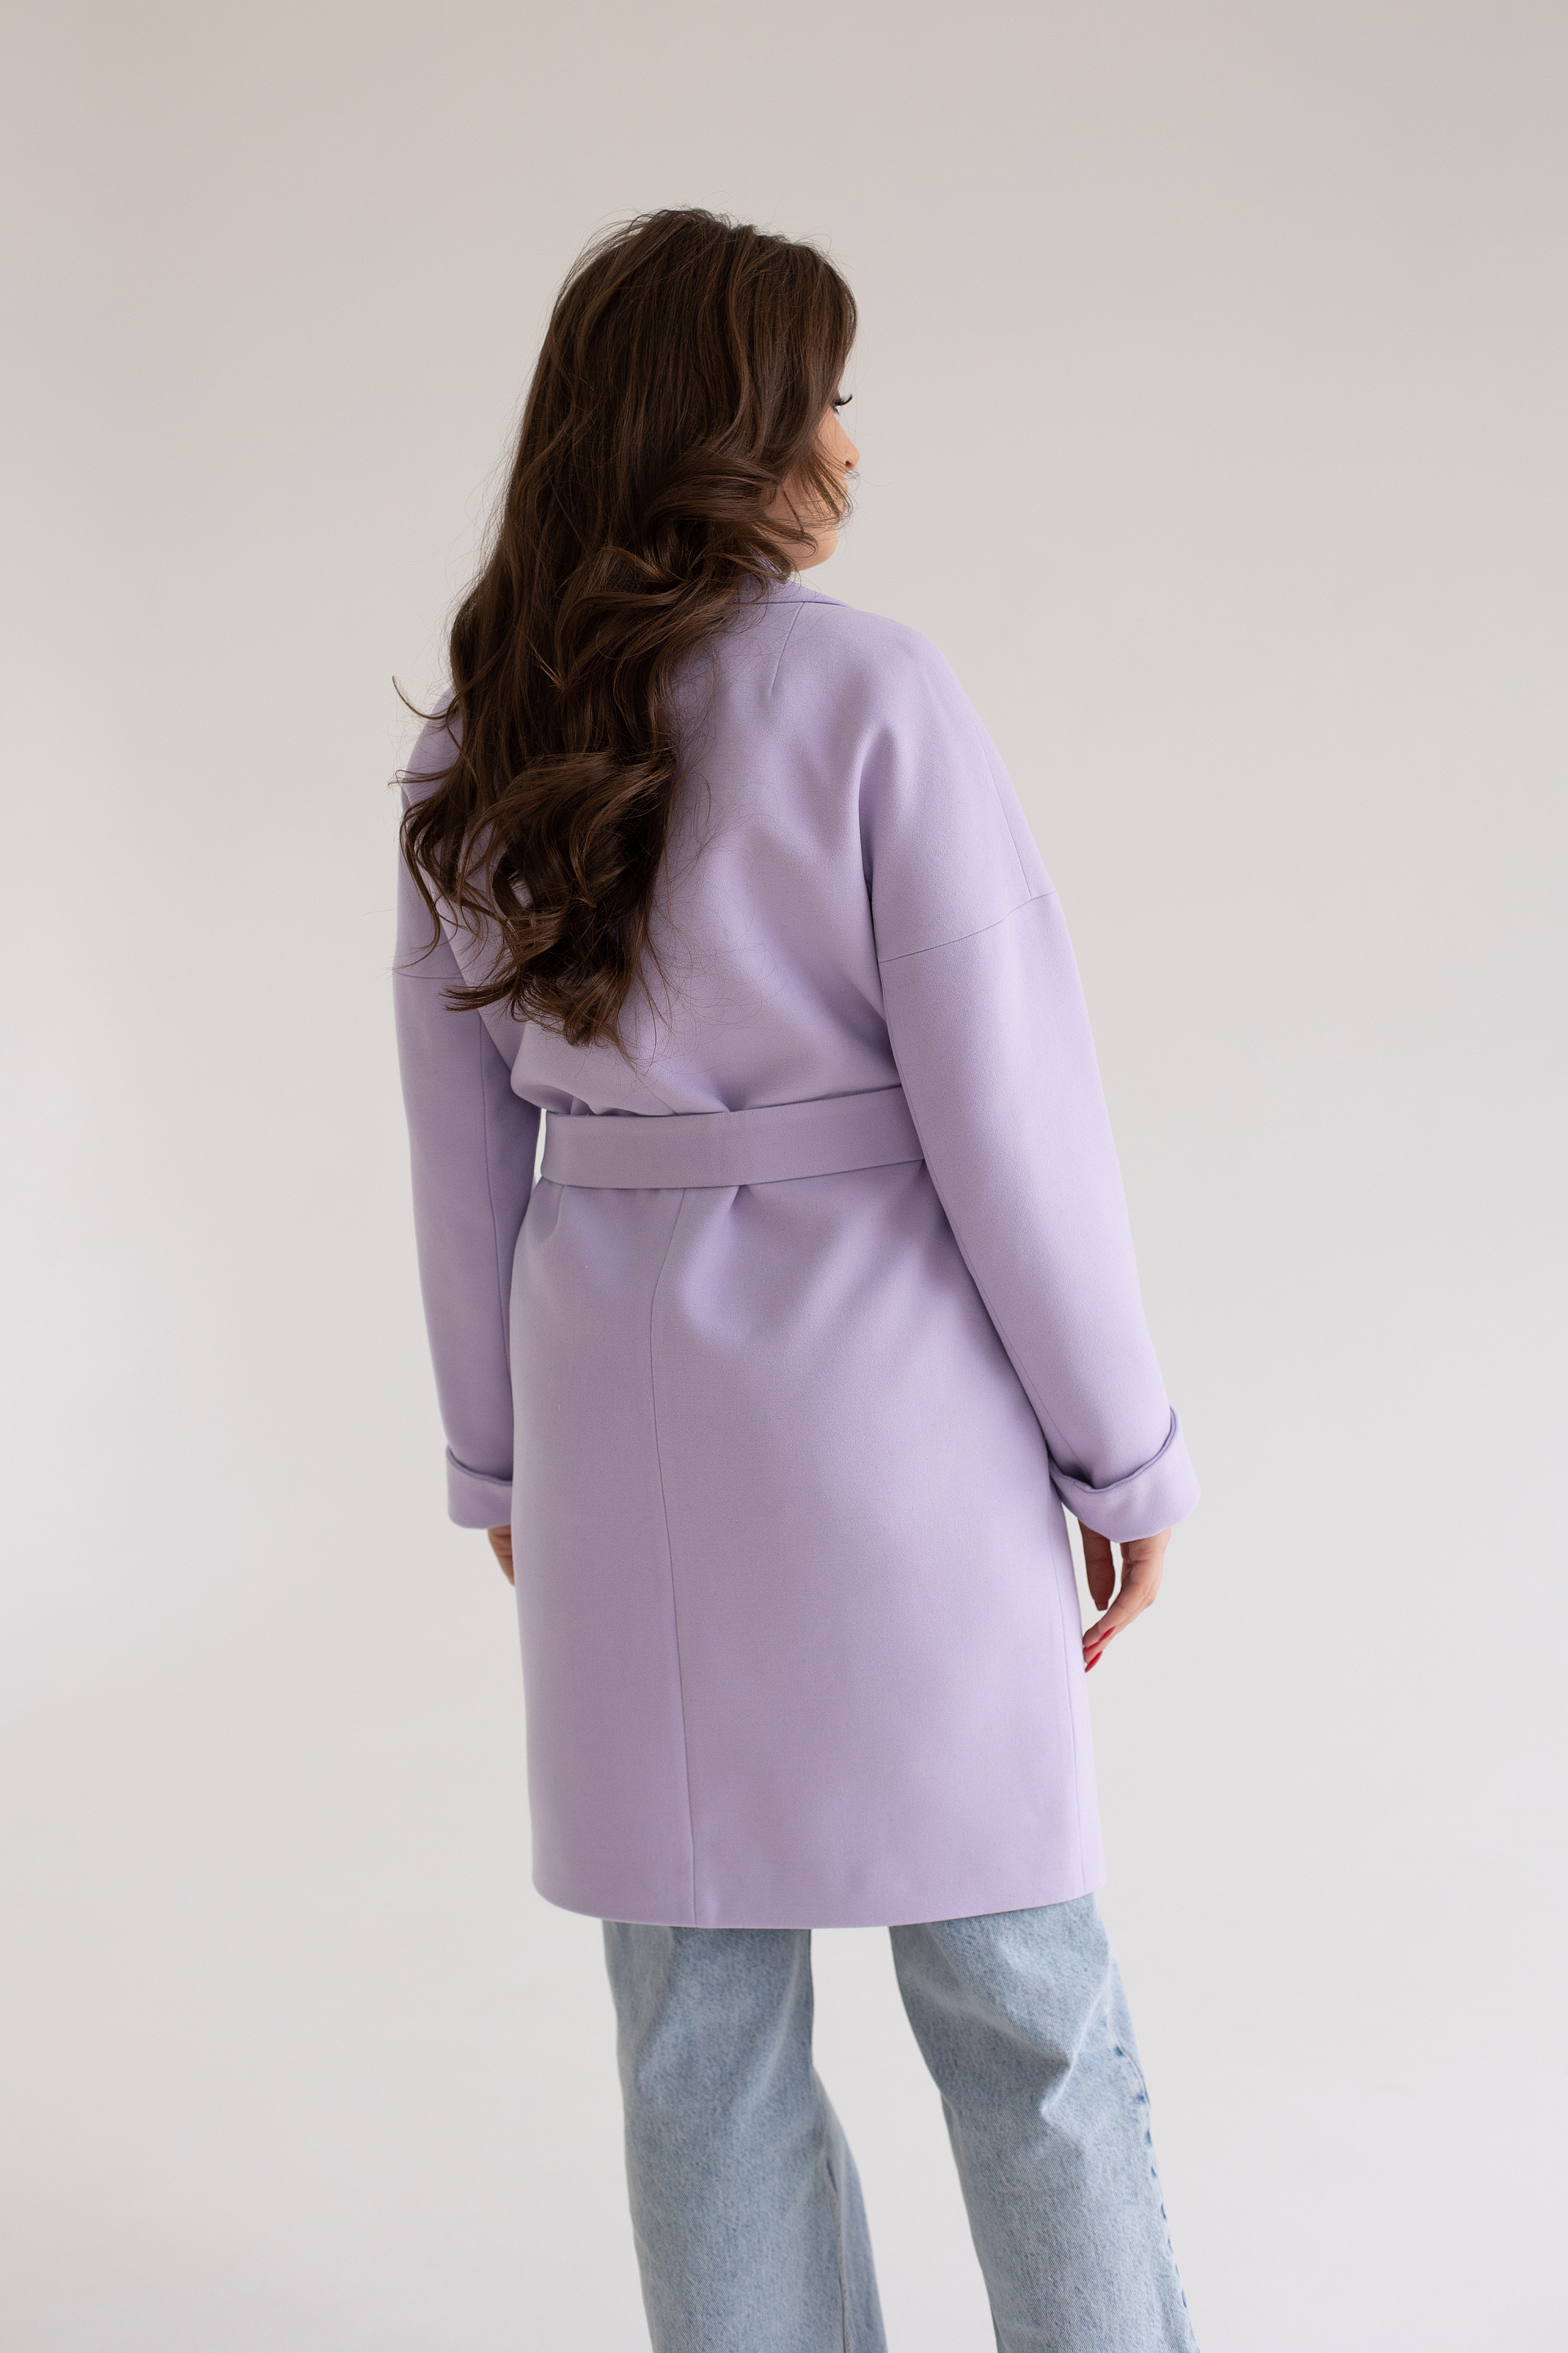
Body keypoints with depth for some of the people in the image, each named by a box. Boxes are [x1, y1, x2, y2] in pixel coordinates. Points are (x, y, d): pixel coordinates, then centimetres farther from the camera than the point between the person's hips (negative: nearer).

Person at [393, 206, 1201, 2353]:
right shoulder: (871, 697, -13)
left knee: (701, 2024, 13)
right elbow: (1007, 1108, -14)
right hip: (881, 1409, -4)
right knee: (1019, 1997, 10)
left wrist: (503, 1455, 18)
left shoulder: (475, 752, 3)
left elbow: (466, 1142, 8)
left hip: (622, 1405, 5)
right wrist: (1125, 1450, -4)